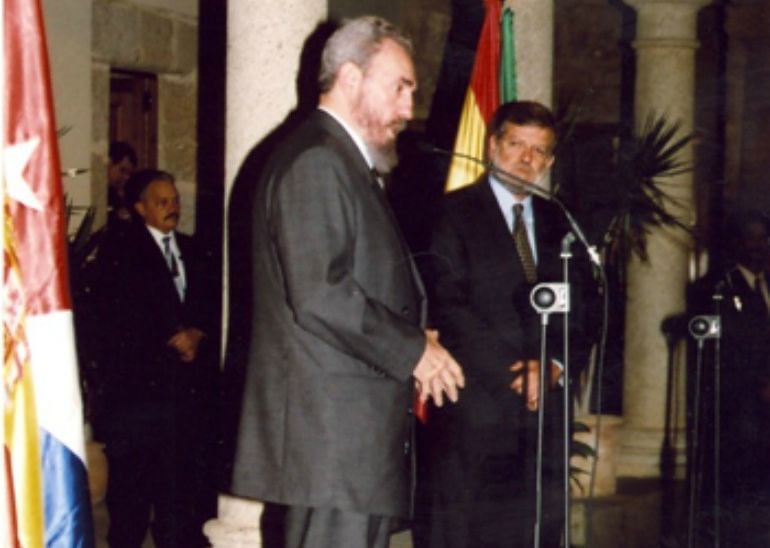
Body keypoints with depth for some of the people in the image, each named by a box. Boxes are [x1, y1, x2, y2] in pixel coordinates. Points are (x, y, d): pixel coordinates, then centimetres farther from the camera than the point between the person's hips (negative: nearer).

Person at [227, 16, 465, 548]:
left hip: (358, 431, 10)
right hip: (332, 426, -10)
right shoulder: (314, 160, -11)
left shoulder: (344, 163, 22)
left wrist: (413, 338, 10)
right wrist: (413, 350, -12)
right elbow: (319, 295, -21)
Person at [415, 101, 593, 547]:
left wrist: (555, 364, -3)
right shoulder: (455, 212, 1)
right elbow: (447, 305, -8)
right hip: (474, 404, -5)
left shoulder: (556, 223, 18)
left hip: (544, 403, 5)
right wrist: (513, 370, -12)